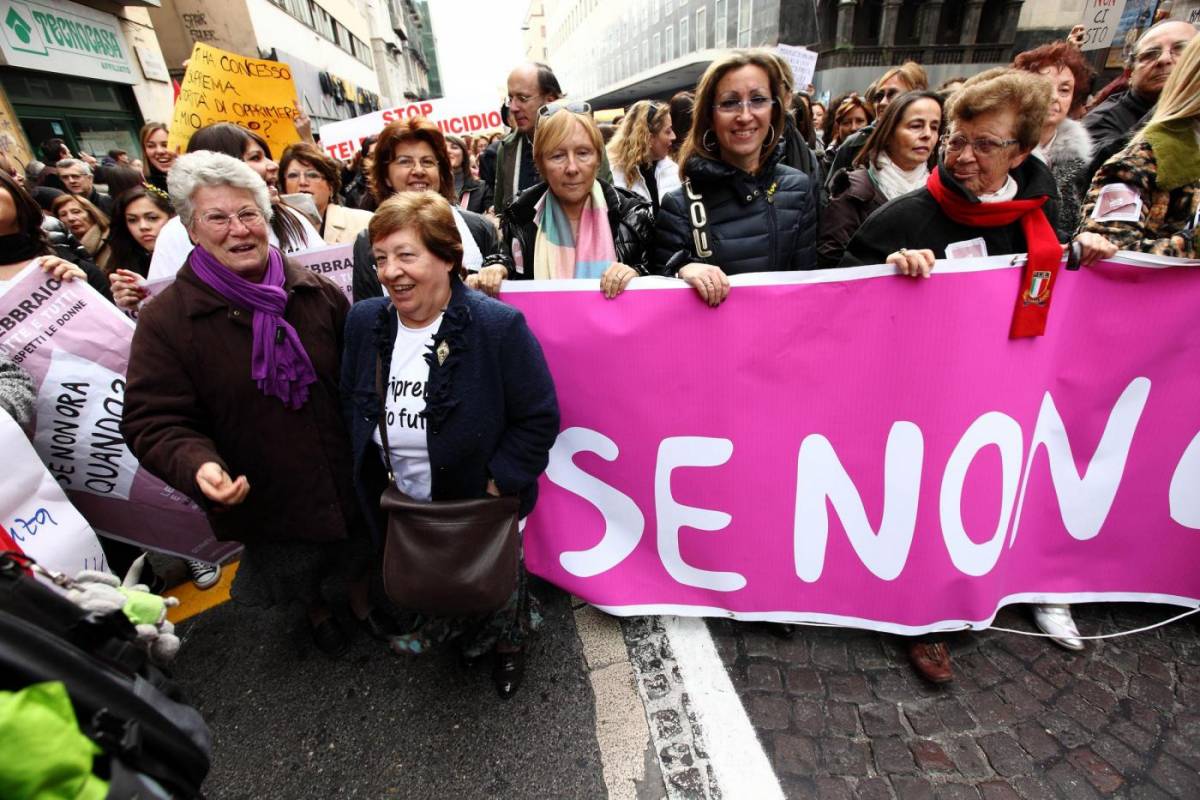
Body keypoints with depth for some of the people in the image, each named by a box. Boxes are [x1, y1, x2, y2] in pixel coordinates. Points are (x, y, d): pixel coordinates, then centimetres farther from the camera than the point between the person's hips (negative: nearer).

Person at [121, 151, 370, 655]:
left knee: (362, 561, 25)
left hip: (351, 483, 2)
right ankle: (318, 615, 56)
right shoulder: (166, 319, -13)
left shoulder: (319, 293, -6)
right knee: (294, 580, 25)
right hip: (263, 501, -1)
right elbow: (155, 421, -12)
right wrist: (198, 465, -32)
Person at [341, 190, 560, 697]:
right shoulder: (364, 321, -8)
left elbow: (539, 418, -20)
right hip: (404, 509, 5)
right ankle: (462, 635, 60)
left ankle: (509, 645, 55)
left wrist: (497, 486, -22)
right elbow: (352, 408, 5)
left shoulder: (499, 326, -25)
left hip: (484, 507, -4)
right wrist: (375, 484, 0)